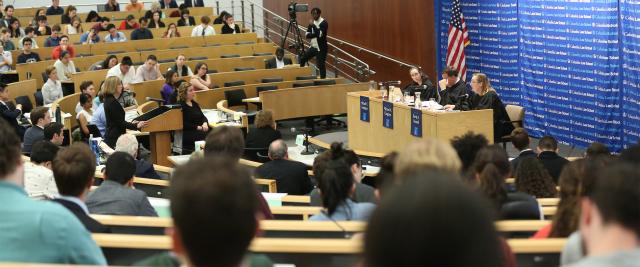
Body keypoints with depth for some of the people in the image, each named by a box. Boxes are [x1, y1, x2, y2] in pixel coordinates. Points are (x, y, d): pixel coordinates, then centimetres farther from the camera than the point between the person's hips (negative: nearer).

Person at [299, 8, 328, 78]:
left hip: (321, 48, -7)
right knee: (302, 59, 7)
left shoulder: (324, 23, -13)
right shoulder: (312, 23, 9)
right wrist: (315, 34, -17)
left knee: (320, 65, -9)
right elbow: (307, 35, 1)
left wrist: (313, 26, -23)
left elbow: (320, 34, -26)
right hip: (313, 47, 7)